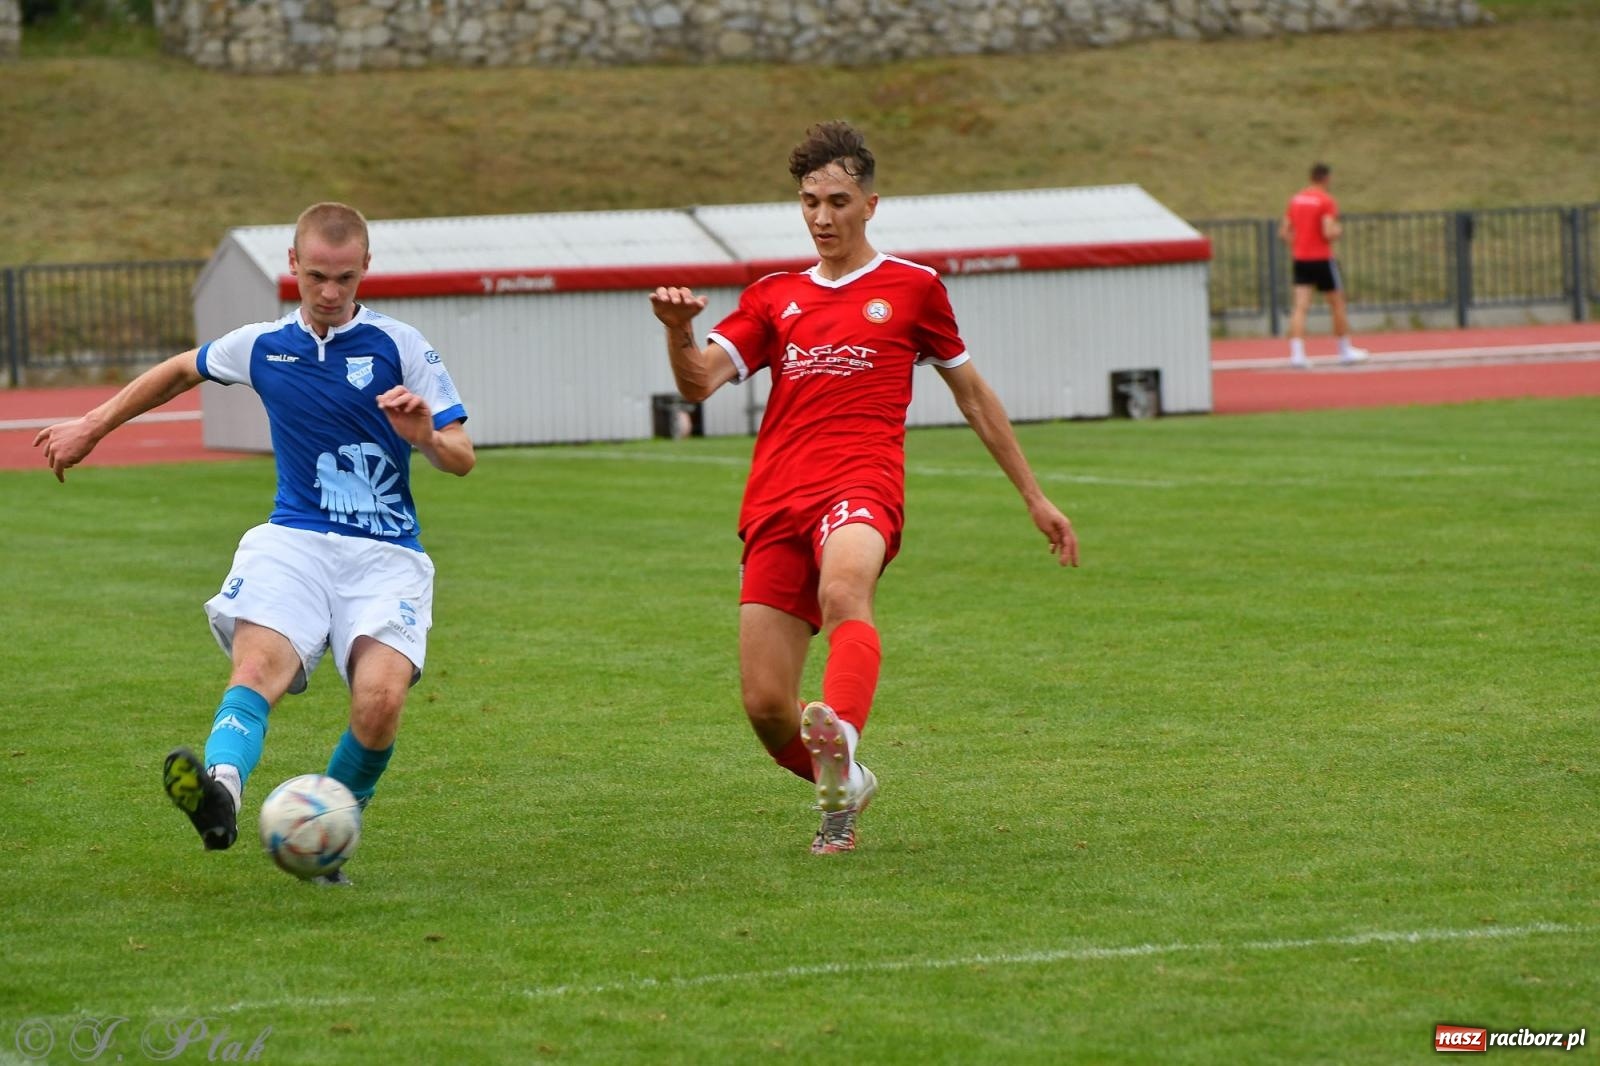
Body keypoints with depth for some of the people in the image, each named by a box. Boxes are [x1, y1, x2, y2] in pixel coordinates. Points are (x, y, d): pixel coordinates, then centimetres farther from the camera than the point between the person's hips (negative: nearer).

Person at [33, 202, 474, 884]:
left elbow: (461, 460, 2)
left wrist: (426, 437, -20)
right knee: (259, 662, -29)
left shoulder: (399, 347, 1)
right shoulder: (261, 347, 10)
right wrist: (93, 426, 33)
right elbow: (184, 370, 32)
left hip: (385, 554, -2)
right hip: (294, 539, 2)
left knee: (381, 695, -26)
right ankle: (220, 789, -57)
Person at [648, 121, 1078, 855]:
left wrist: (1034, 497, 26)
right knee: (765, 705, -4)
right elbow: (699, 382, 8)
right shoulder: (774, 298, 21)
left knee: (842, 588, -40)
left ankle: (840, 737, -65)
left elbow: (971, 392, 24)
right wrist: (679, 331, -15)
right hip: (776, 503, 4)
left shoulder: (911, 288, 15)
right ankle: (840, 791, 26)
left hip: (861, 488, -3)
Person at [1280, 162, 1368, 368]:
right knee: (1337, 305, 11)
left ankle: (1296, 352, -18)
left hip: (1300, 259, 5)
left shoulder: (1295, 199, 8)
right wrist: (1338, 230, 1)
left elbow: (1283, 233, 8)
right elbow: (1328, 233, -20)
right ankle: (1345, 350, 21)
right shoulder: (1326, 201, -11)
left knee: (1300, 306, -4)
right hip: (1321, 259, -5)